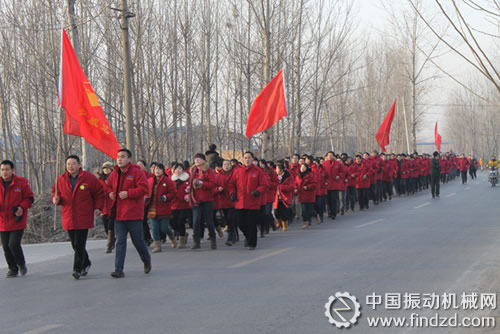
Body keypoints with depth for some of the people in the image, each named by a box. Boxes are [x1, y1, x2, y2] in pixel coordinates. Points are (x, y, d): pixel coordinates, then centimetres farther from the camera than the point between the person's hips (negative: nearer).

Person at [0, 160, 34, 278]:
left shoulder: (21, 183, -5)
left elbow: (29, 198, 1)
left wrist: (22, 207, -17)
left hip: (17, 221, -4)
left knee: (14, 244, -13)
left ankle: (21, 264, 13)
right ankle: (13, 269, 24)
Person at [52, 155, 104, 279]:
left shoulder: (89, 178, -3)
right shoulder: (61, 180, 7)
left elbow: (99, 192, 7)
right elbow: (55, 192, 20)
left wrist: (98, 207, -1)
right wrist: (56, 199, -2)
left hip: (83, 218, -4)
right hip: (68, 218, 4)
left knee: (79, 245, -11)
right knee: (75, 245, 11)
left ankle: (77, 269, -8)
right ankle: (86, 263, 33)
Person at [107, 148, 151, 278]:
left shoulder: (136, 172, -8)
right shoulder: (114, 174, 11)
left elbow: (144, 188, -15)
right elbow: (109, 186, 28)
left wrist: (128, 193, -20)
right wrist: (110, 193, 6)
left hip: (133, 214, -5)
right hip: (119, 213, 5)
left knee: (138, 240, 5)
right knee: (120, 242, 0)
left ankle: (147, 260, 33)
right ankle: (119, 270, -2)